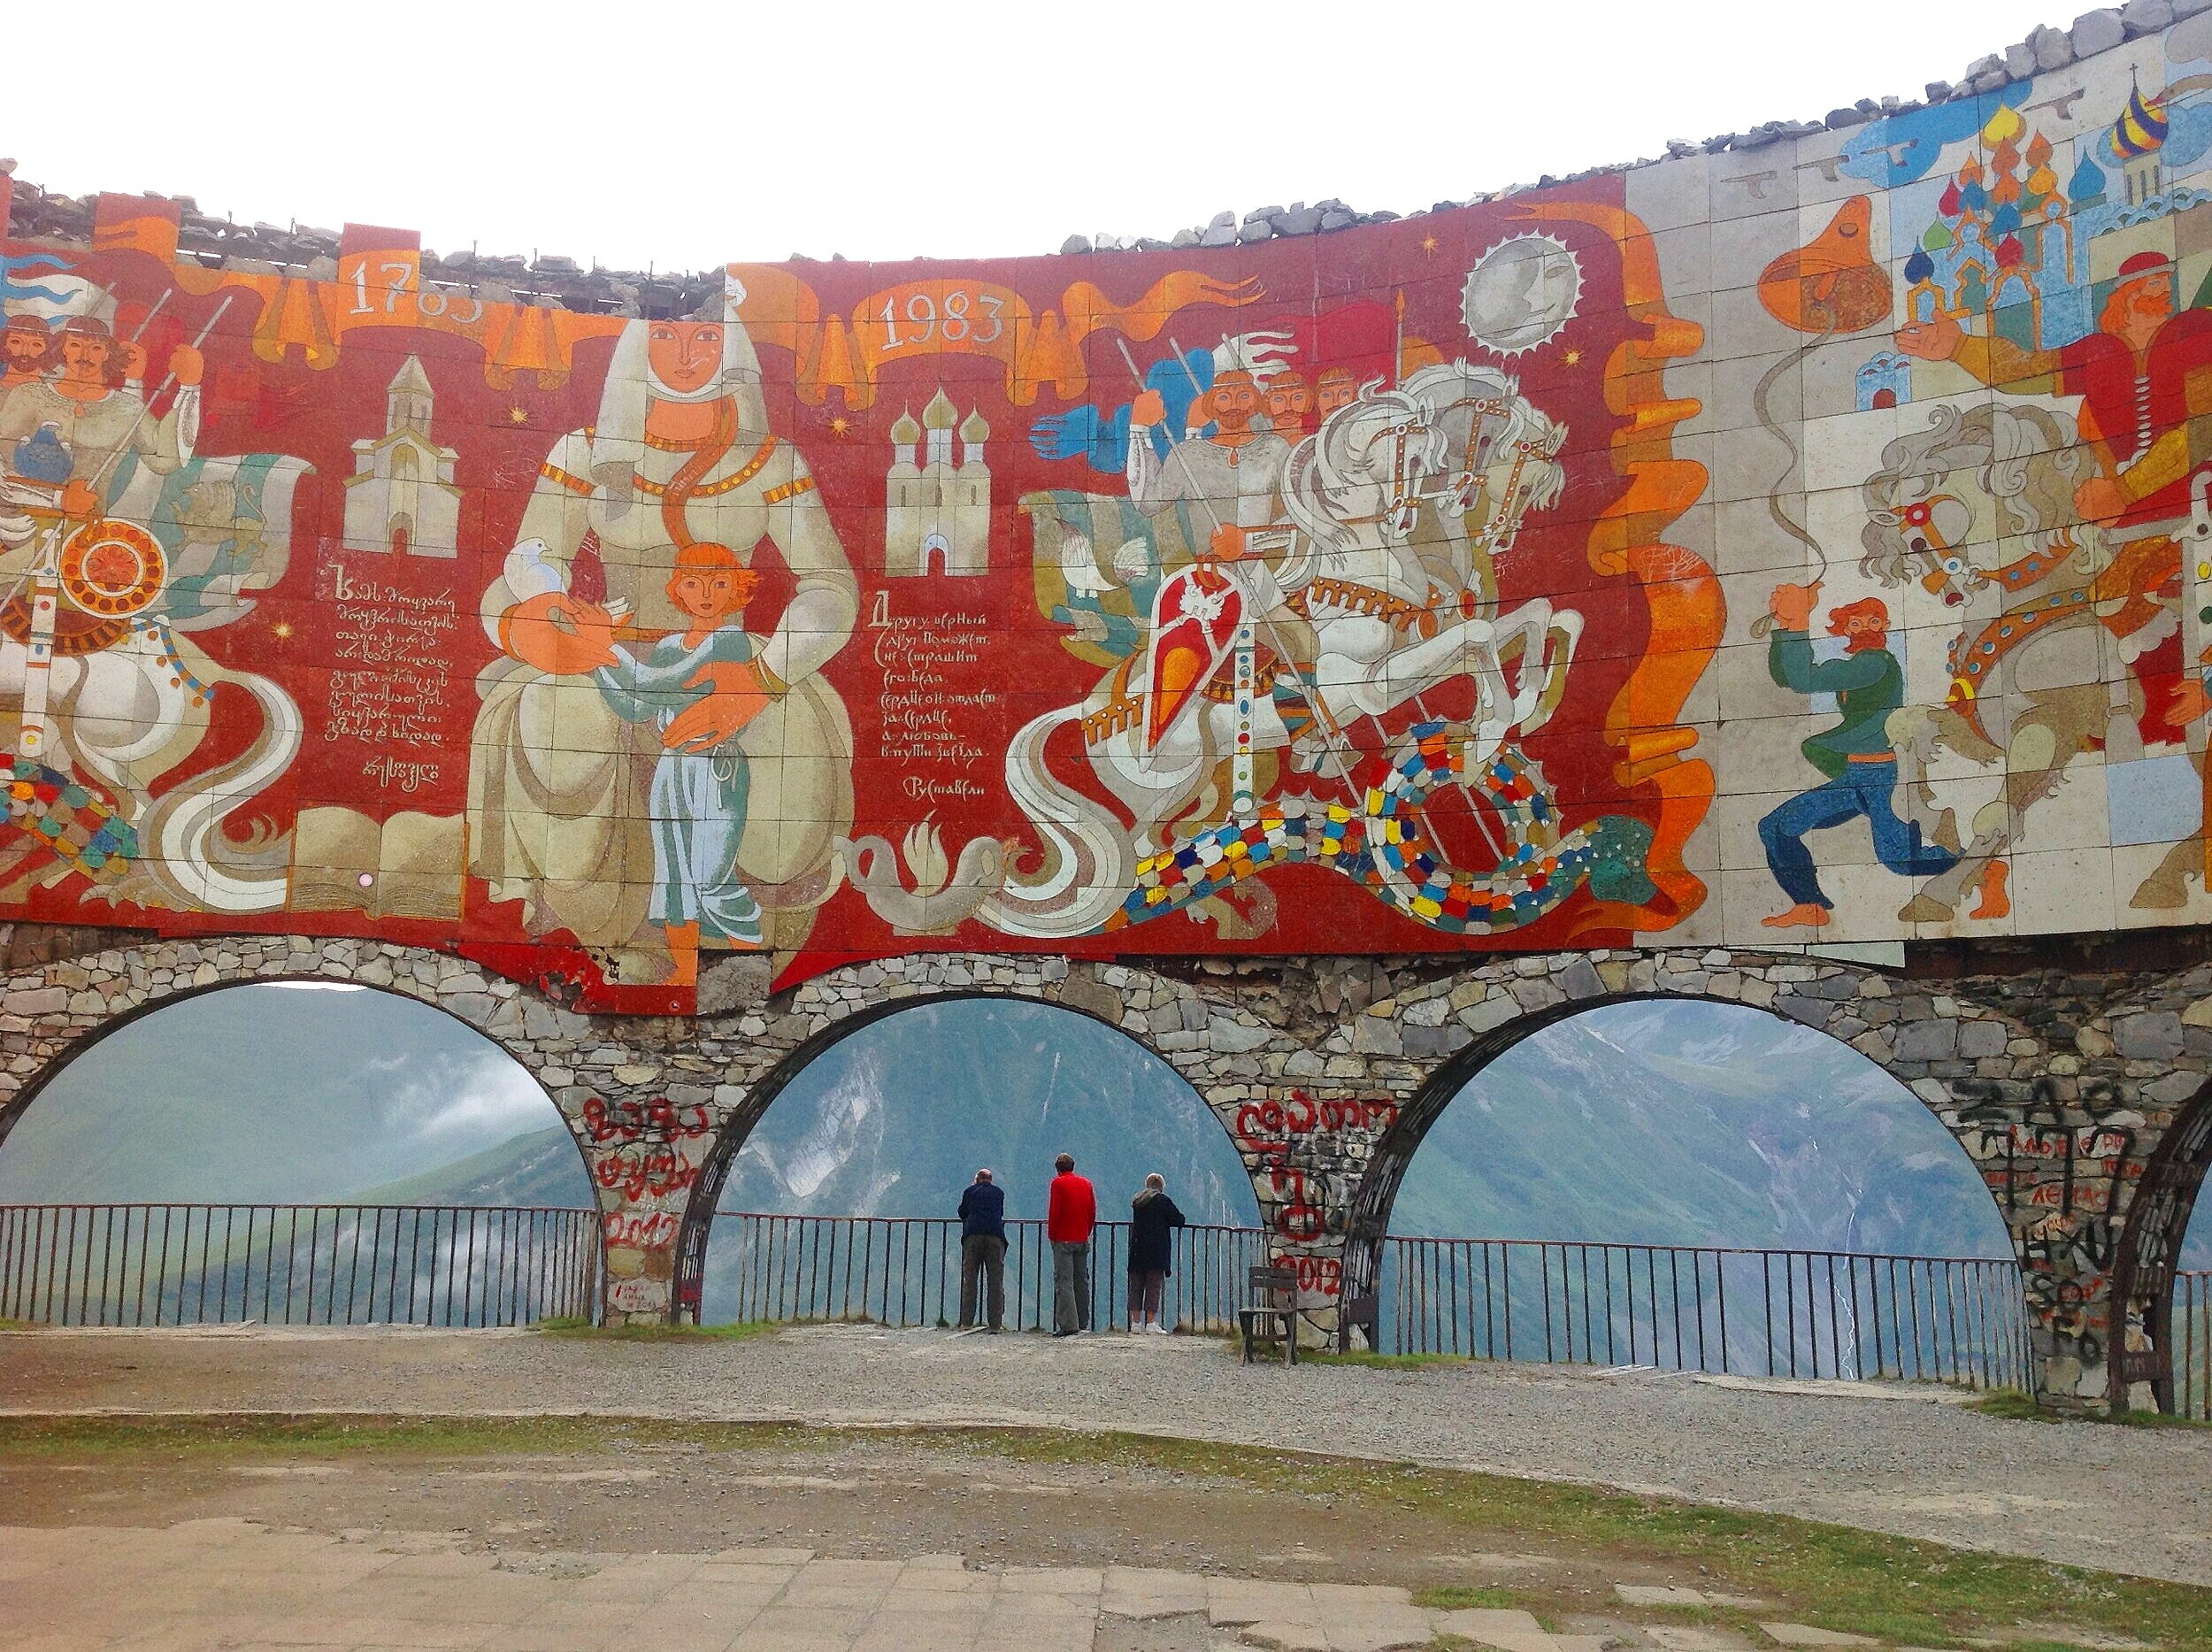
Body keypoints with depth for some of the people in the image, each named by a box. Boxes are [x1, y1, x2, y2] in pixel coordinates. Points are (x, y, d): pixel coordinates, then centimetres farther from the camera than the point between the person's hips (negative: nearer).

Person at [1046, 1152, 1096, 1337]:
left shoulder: (1058, 1183, -5)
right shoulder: (1086, 1184, 10)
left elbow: (1053, 1212, -11)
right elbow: (1093, 1212, 10)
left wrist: (1051, 1235, -2)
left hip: (1063, 1240, -5)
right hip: (1082, 1239, 5)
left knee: (1063, 1282, -6)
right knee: (1082, 1280, 11)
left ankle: (1068, 1324, -14)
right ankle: (1083, 1323, 15)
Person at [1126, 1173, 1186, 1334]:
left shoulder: (1136, 1201, 11)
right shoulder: (1163, 1200, -5)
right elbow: (1179, 1220, -3)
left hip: (1137, 1250, 5)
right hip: (1157, 1251, -5)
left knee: (1136, 1286, 8)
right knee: (1154, 1285, -3)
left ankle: (1135, 1322, 7)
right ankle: (1151, 1322, -6)